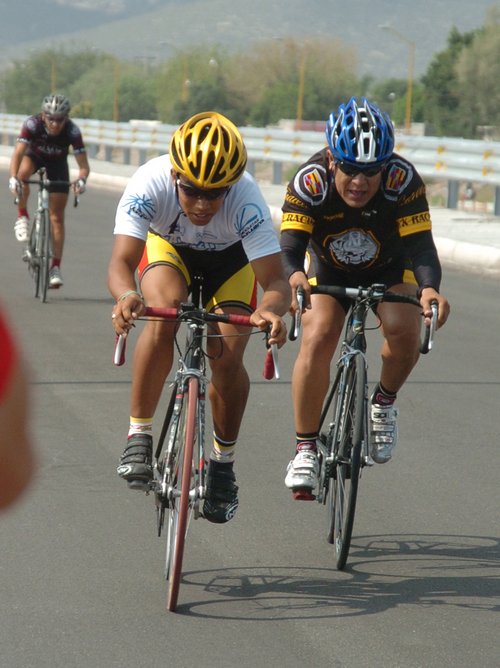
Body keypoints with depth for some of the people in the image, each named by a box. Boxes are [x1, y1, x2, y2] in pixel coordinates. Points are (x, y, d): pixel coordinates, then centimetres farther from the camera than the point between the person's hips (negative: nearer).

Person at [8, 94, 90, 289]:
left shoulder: (72, 131, -32)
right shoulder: (32, 124, -33)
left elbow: (83, 164, -32)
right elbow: (18, 152, -40)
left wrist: (81, 180, -53)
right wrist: (13, 177, -56)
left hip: (57, 164, 0)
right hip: (34, 156, 0)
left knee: (57, 217, -6)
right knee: (24, 171, -37)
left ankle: (55, 267, -2)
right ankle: (23, 218, -18)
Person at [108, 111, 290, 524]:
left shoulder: (246, 201, -38)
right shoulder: (150, 184, -37)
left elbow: (276, 281, -41)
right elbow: (121, 262, -43)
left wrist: (270, 311, -64)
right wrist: (127, 297, -66)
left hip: (231, 259, 0)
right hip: (168, 247, 0)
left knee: (228, 358, -17)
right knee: (164, 314, -31)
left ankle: (223, 462, 8)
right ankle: (139, 435, -18)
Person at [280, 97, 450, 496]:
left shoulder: (404, 181, -32)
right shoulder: (310, 182, -31)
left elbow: (420, 244, -37)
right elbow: (290, 244, -40)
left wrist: (430, 289, -58)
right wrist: (294, 278, -63)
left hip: (390, 271, 0)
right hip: (328, 272, 0)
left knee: (404, 329, -28)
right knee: (317, 338, -24)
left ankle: (385, 403, 3)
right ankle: (306, 448, -11)